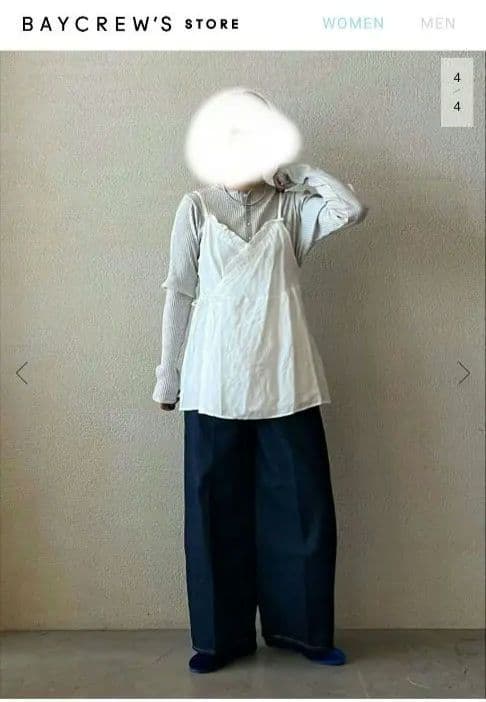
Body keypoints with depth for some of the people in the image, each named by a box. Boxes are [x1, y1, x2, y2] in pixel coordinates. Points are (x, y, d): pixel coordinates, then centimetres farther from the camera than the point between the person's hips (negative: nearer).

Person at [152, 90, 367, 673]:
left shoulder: (292, 207, 8)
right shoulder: (196, 207, 5)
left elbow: (351, 209, -12)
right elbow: (179, 294, 5)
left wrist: (294, 168, 1)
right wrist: (168, 376, 5)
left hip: (285, 381, 1)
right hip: (215, 383, -1)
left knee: (302, 506, 6)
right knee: (215, 509, 6)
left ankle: (300, 627, 26)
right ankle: (221, 635, 23)